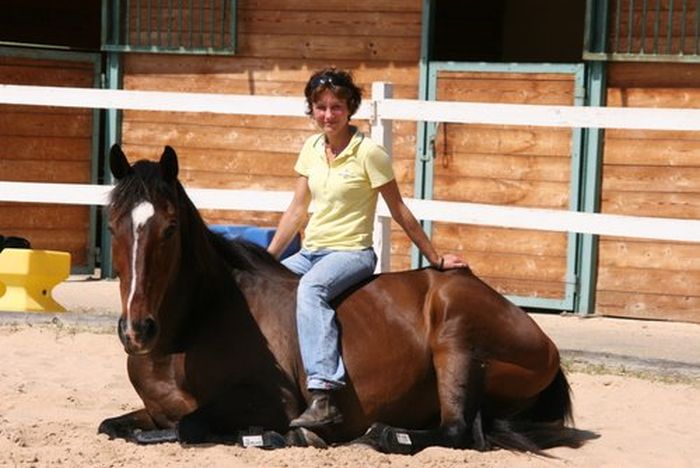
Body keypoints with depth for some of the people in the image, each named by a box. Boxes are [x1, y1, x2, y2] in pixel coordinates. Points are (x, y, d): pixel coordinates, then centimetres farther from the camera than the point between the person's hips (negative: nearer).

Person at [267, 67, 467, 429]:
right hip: (310, 251, 8)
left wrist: (435, 259, 0)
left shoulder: (368, 153, -9)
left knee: (310, 288, -36)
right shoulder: (311, 148, 9)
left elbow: (399, 212, -4)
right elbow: (298, 209, 13)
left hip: (350, 253, -8)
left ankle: (324, 396, -47)